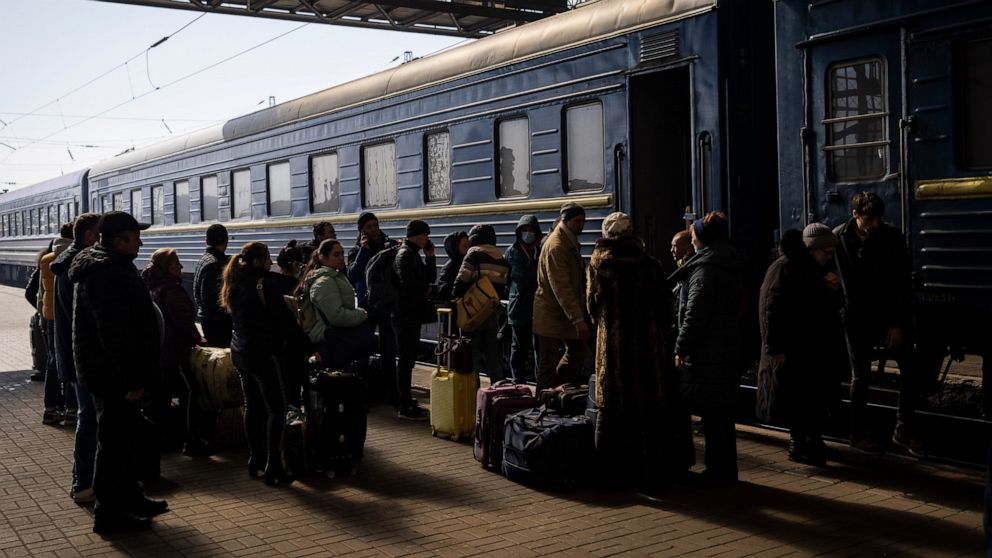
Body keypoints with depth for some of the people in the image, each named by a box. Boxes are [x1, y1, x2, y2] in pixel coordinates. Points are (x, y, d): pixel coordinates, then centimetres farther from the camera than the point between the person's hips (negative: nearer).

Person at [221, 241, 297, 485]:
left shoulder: (236, 284, 10)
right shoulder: (265, 282, -15)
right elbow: (281, 317, -16)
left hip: (240, 352, 9)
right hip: (263, 353, -9)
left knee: (252, 406, 15)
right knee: (276, 408, -3)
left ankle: (255, 460, 21)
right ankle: (273, 467, -6)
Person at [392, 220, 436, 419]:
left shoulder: (414, 254, 18)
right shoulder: (405, 254, -12)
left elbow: (430, 278, 17)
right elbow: (408, 282, -23)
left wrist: (430, 256, 5)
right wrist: (425, 289, -5)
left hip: (413, 314, 10)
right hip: (406, 314, -10)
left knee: (408, 358, 14)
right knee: (406, 359, -7)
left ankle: (406, 401, 23)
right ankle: (404, 407, -5)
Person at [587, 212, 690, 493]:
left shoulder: (598, 264, -1)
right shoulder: (650, 265, -5)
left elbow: (592, 304, 8)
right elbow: (665, 307, 0)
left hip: (611, 345, 1)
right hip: (648, 344, -1)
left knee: (610, 409, 9)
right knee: (652, 410, 5)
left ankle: (609, 473, 13)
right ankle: (653, 474, 8)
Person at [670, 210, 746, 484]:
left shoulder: (704, 269, -15)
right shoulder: (731, 266, 13)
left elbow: (694, 315, -19)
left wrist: (680, 348, -13)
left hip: (706, 353, -9)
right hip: (729, 349, 9)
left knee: (712, 413, -2)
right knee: (722, 412, 14)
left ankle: (719, 470, 4)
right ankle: (725, 469, 21)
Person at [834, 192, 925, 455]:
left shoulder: (892, 237, -5)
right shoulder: (839, 238, -5)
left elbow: (903, 284, -3)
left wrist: (898, 323, -8)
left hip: (890, 316, 1)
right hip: (857, 319, -1)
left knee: (910, 369, -6)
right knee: (861, 376, 5)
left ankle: (904, 429, 8)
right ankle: (858, 433, 17)